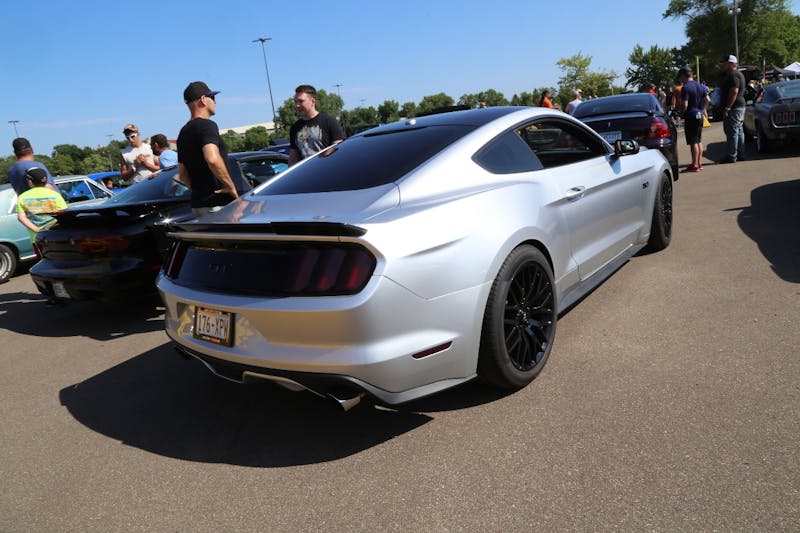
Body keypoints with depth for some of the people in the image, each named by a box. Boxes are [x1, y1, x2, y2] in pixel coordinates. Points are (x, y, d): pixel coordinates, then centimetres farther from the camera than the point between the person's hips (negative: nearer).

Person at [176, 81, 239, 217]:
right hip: (217, 204, -10)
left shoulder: (184, 132, 18)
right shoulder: (207, 125, -12)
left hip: (198, 204, 10)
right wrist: (231, 187, -20)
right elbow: (213, 159, -30)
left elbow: (182, 175, 22)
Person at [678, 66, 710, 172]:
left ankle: (695, 165, -3)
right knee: (699, 140, 14)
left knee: (693, 142, -5)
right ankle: (699, 163, 19)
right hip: (699, 115, 8)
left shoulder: (685, 88, -14)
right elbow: (707, 100, 11)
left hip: (691, 116, -8)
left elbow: (685, 105, -20)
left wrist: (681, 111, -1)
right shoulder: (700, 86, 10)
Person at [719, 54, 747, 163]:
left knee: (732, 131, -9)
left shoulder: (732, 75, -14)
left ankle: (732, 156, -8)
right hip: (740, 106, 11)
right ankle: (740, 154, 17)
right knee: (739, 131, 13)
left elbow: (734, 92, -23)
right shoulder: (738, 74, 20)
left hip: (733, 108, -11)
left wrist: (727, 108, -25)